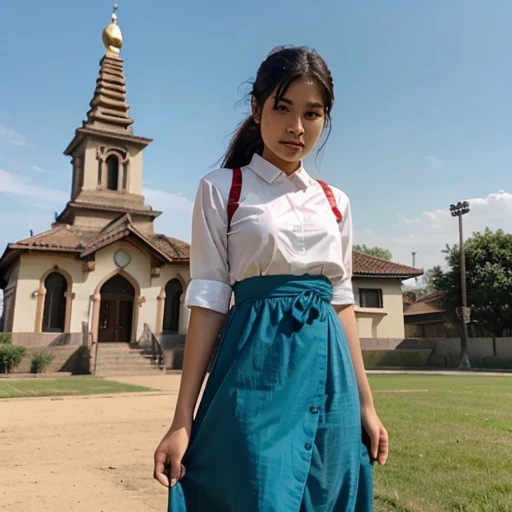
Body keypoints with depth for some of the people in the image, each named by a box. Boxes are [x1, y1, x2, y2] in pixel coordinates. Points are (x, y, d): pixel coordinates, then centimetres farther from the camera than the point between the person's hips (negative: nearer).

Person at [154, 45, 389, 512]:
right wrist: (183, 420, -8)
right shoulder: (222, 190, -1)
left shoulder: (335, 203, 11)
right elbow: (209, 300, -6)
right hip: (259, 371, -4)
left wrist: (365, 403, 11)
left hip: (329, 374, 5)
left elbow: (342, 300, 12)